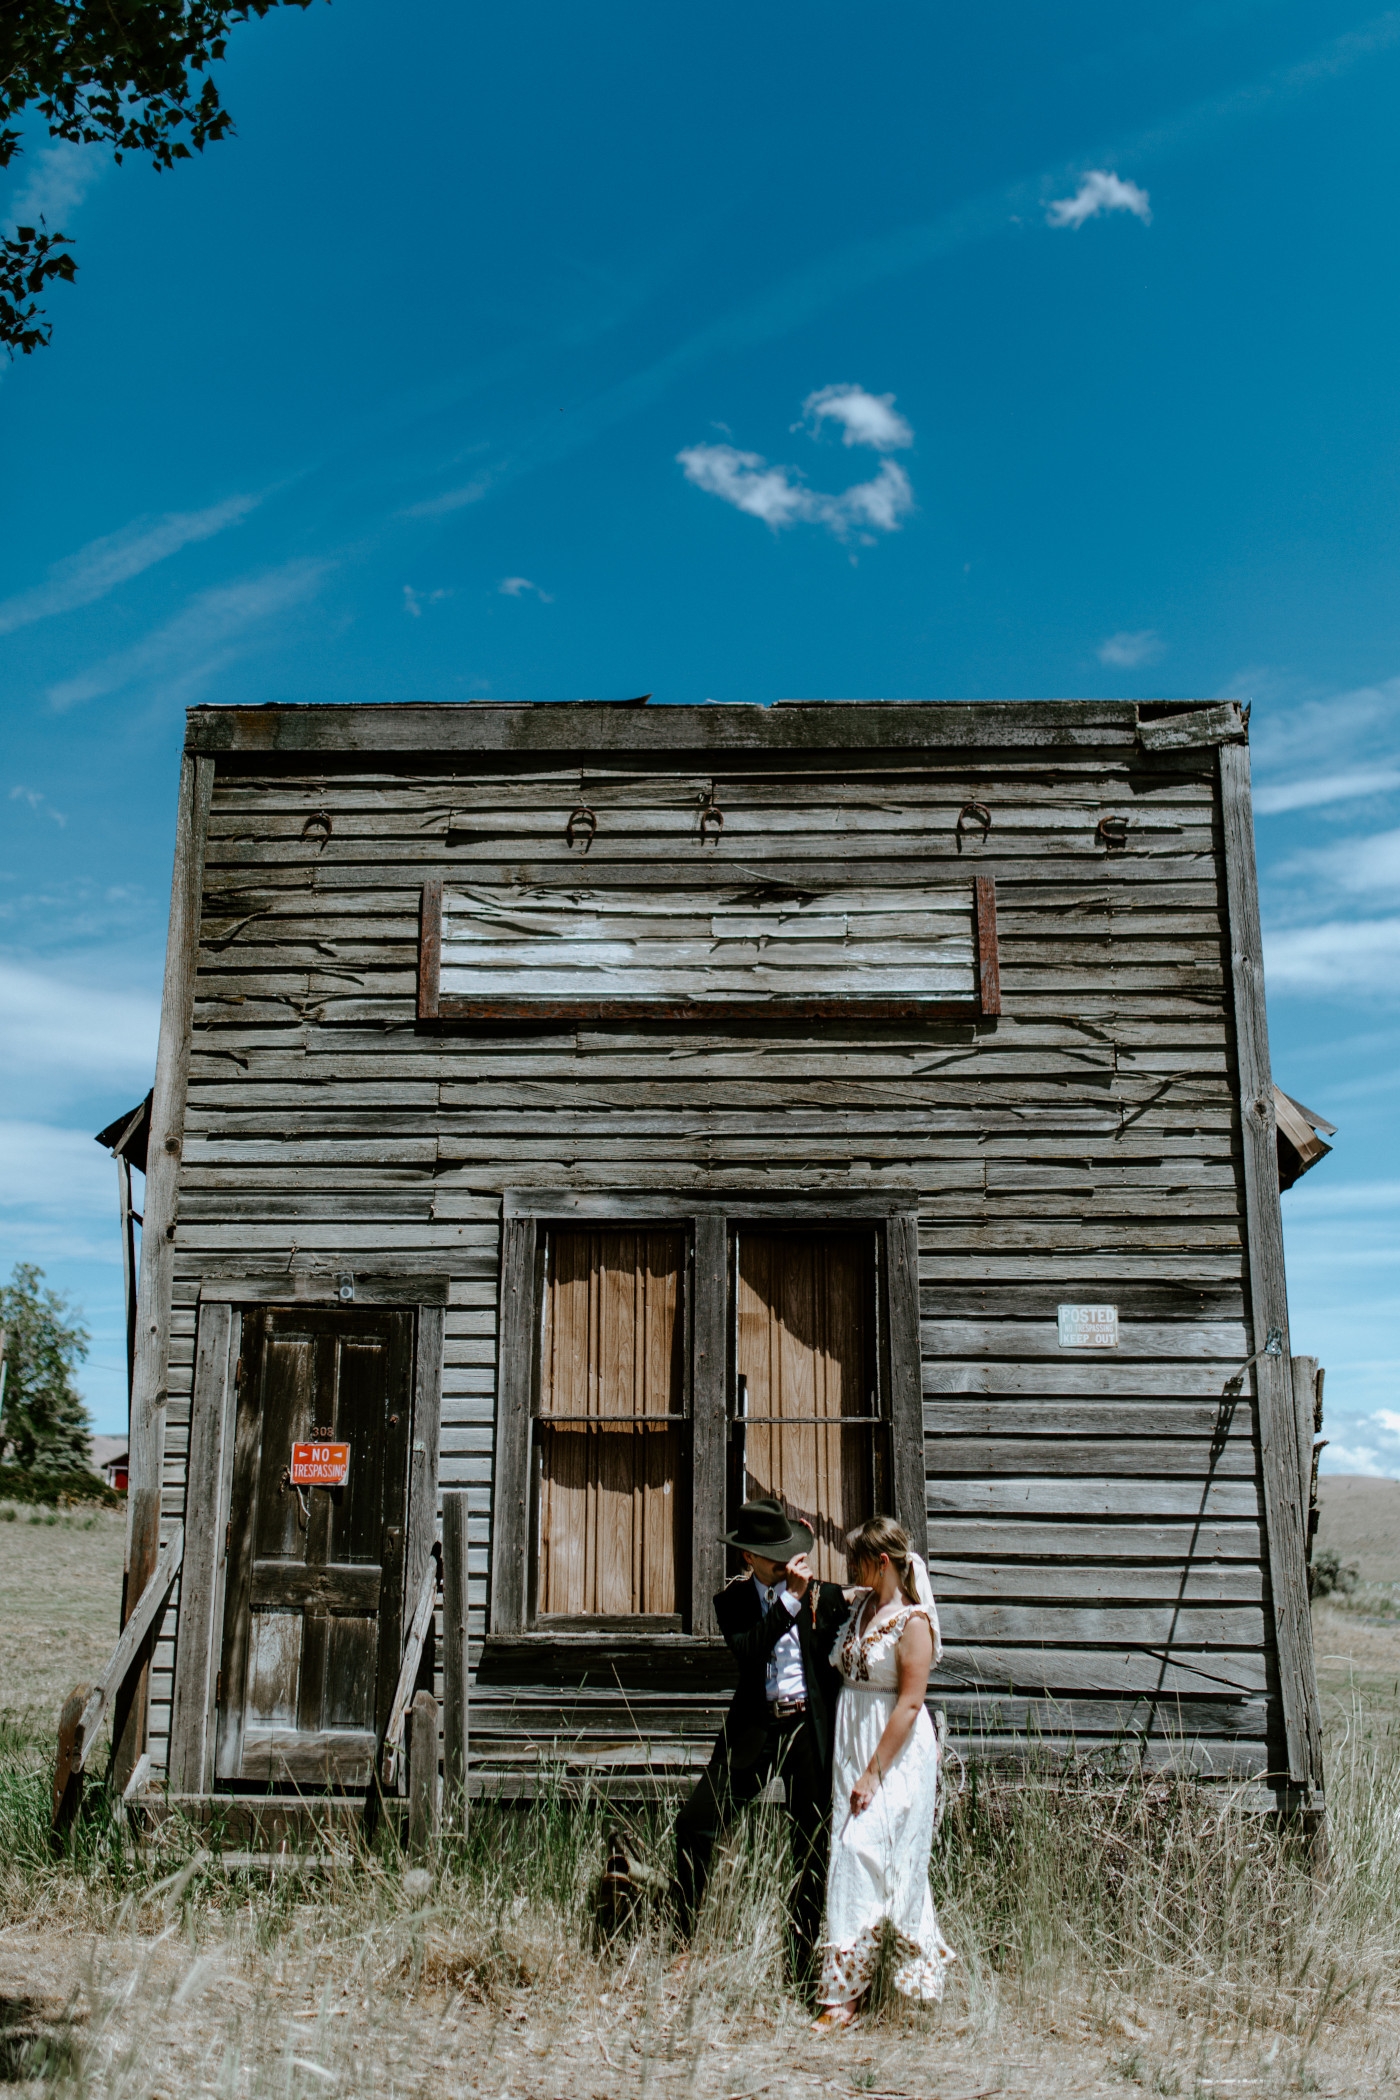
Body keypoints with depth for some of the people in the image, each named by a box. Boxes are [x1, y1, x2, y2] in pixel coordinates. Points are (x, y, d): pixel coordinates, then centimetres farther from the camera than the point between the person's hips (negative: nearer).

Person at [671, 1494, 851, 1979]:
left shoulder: (821, 1596, 4)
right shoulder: (732, 1602, 4)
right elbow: (746, 1651, -15)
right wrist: (791, 1598, -19)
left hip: (809, 1727, 0)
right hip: (754, 1730, 0)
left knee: (813, 1848, 4)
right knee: (695, 1824, -6)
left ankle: (801, 1965, 19)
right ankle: (678, 1940, 11)